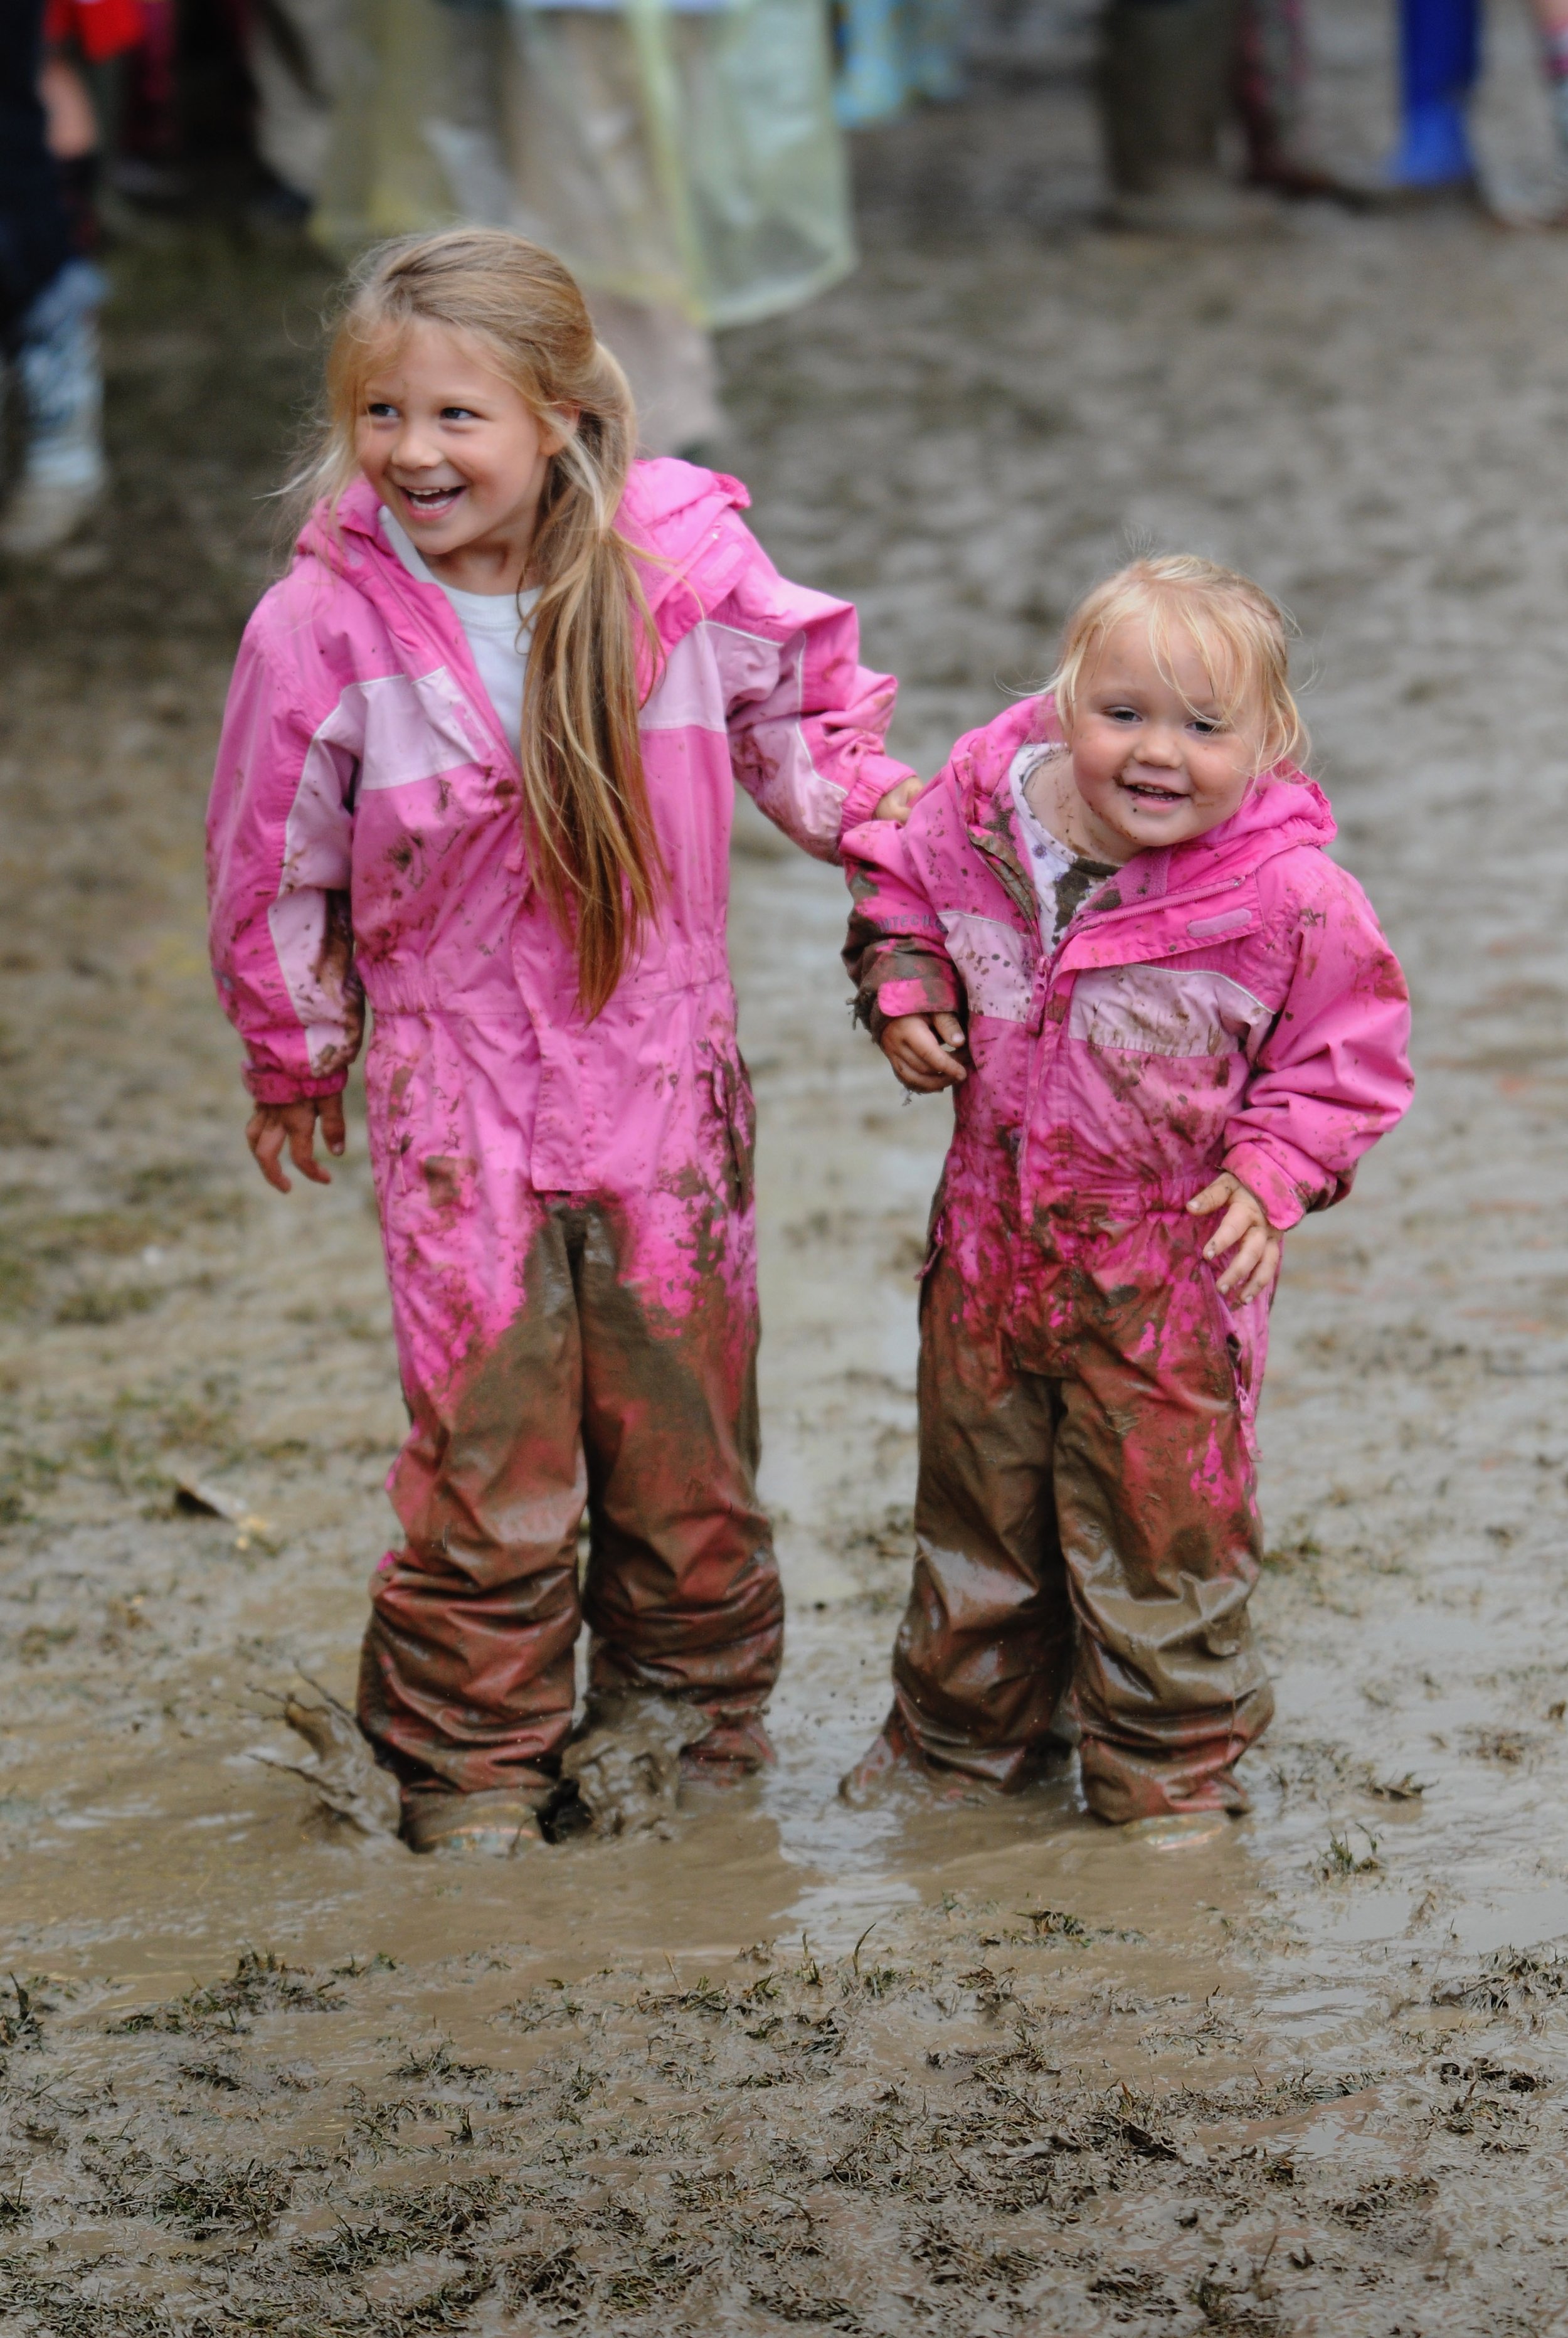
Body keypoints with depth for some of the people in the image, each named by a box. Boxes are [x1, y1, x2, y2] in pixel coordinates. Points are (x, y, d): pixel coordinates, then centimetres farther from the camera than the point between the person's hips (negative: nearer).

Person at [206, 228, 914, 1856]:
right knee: (488, 1434, -1)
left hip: (663, 1070, 2)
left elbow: (799, 704, 12)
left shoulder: (684, 565, -10)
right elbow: (274, 863, 1)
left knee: (686, 1426, 13)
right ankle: (472, 1759, 16)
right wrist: (293, 1059, 11)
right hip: (459, 1088, -2)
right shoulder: (327, 625, -13)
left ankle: (697, 1707, 34)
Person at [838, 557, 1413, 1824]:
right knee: (976, 1493, 19)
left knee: (1164, 1518, 2)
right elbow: (898, 892, 12)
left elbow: (1350, 1056, -6)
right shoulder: (978, 816, -10)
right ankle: (957, 1732, 39)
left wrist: (1274, 1176, -16)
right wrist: (903, 990, -5)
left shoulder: (1292, 899, -19)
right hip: (993, 1238, 4)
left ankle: (1171, 1759, 22)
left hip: (1170, 1258, -4)